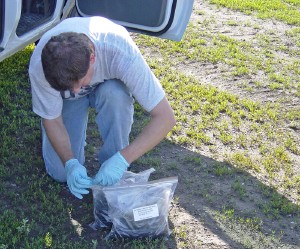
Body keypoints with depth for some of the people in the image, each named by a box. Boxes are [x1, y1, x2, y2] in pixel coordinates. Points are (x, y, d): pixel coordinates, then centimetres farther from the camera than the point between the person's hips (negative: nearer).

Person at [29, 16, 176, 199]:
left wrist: (122, 159, -46)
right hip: (64, 95, 1)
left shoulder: (121, 53, -42)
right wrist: (70, 162, -36)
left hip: (108, 85, -1)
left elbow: (166, 118, -39)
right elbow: (52, 120, -20)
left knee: (115, 94, -38)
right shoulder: (40, 64, -37)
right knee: (60, 172, -12)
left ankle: (116, 177, -16)